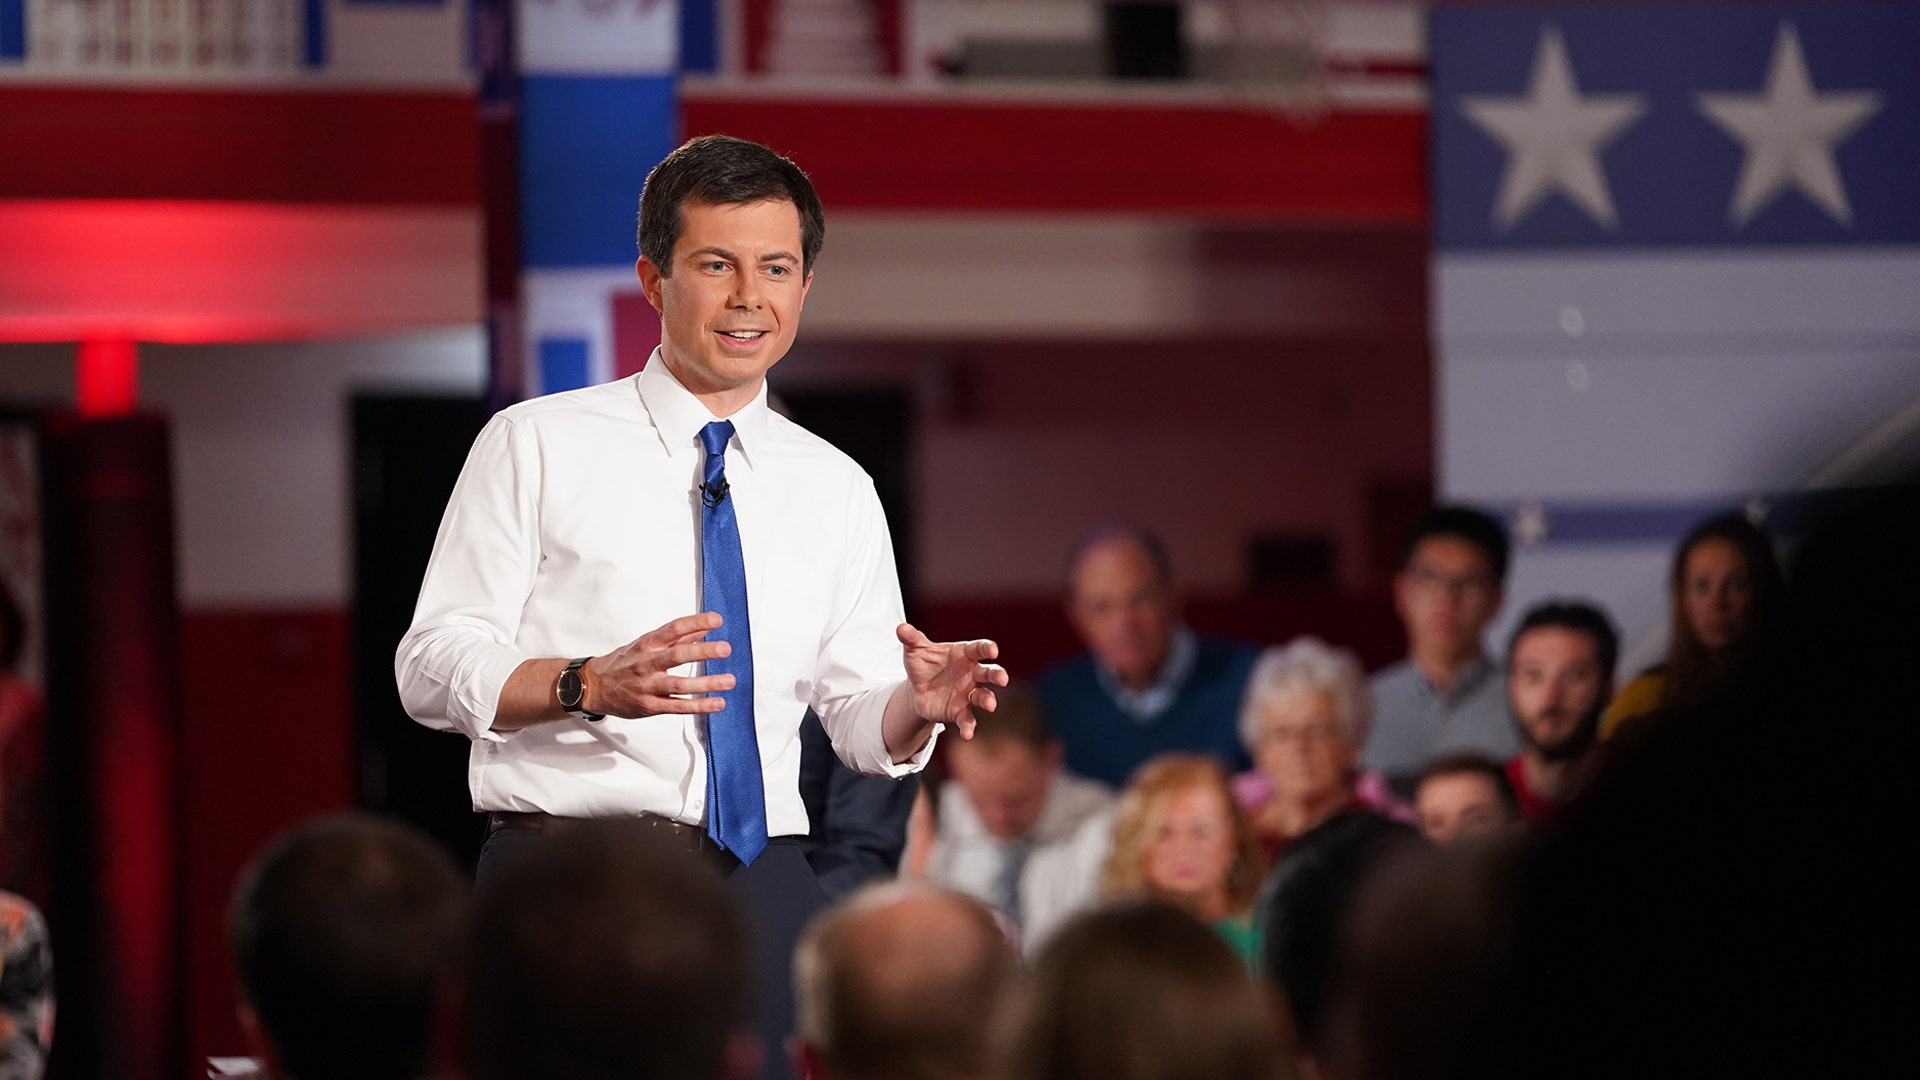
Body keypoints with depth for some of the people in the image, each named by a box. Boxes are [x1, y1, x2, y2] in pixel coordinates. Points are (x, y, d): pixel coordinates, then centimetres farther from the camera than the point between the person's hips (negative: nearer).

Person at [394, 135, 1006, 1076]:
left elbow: (861, 723, 14)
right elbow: (432, 667, -3)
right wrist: (592, 685, -20)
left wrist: (918, 703, -9)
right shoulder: (538, 445, 4)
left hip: (763, 885, 3)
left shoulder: (835, 489, 16)